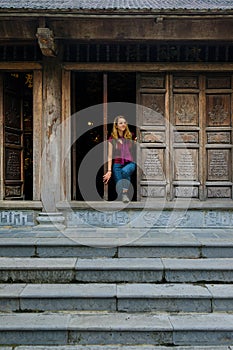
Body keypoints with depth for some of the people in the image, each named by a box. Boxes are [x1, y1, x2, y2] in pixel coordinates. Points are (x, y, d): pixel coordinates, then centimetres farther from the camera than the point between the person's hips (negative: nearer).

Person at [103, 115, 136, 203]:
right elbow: (110, 156, 4)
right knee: (119, 186, -11)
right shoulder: (112, 138, 4)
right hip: (117, 164, 1)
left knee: (125, 171, -35)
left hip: (130, 163, -1)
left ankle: (125, 193, -31)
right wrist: (109, 171, -3)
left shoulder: (131, 136, 7)